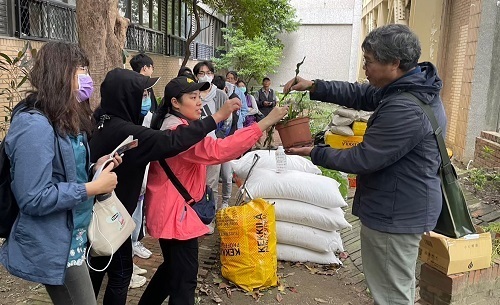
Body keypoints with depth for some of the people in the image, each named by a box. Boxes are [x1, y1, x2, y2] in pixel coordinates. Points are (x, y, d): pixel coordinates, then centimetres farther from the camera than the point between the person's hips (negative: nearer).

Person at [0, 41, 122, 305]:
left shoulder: (65, 119, 8)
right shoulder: (35, 125, -24)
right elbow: (34, 199, -27)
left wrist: (94, 167, 0)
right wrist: (93, 188, -23)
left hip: (72, 236, 10)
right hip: (53, 246, -10)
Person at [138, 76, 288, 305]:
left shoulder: (176, 127, 12)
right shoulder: (178, 132, -23)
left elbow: (204, 153, 16)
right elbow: (216, 151, -37)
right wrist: (265, 122, -37)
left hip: (172, 208, 11)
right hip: (173, 211, -11)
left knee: (172, 267, 25)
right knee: (184, 277, 1)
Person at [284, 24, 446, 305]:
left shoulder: (405, 110, -30)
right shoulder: (415, 85, 2)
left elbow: (362, 159, -25)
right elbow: (361, 95, 10)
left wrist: (314, 153, -12)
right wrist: (314, 87, 1)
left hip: (394, 215, -10)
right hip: (407, 206, 10)